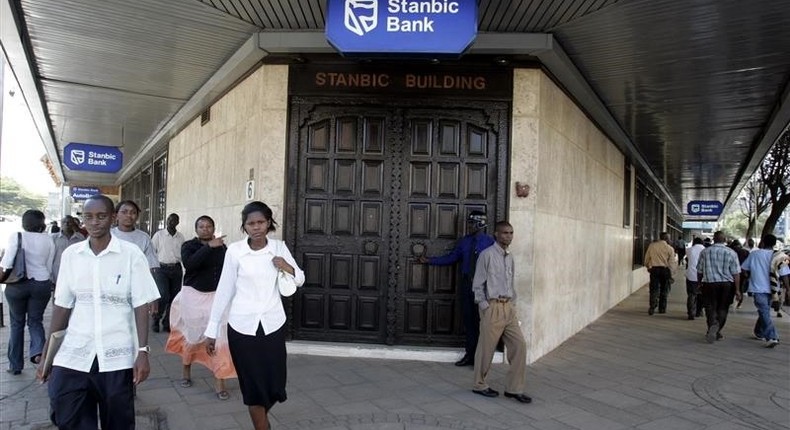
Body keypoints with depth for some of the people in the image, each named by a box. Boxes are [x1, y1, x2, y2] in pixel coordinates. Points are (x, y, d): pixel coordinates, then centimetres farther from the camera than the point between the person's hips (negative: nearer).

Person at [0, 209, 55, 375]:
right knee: (35, 321, 12)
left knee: (17, 324, 11)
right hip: (41, 284, 1)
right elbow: (49, 266, 6)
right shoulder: (48, 240, 3)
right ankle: (38, 350, -14)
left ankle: (15, 365, 17)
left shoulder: (16, 236, -4)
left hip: (17, 285, -1)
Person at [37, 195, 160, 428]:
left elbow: (141, 306, -5)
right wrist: (46, 354, 8)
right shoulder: (70, 254, 3)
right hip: (73, 356, 3)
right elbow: (62, 305, 8)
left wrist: (143, 351, -10)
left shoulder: (131, 254, -7)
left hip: (117, 357, -2)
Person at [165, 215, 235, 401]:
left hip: (217, 296, 1)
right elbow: (189, 264, -25)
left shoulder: (222, 247, 3)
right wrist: (209, 247, -32)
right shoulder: (189, 246, -5)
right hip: (194, 295, -1)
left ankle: (219, 381, 1)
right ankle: (186, 368, 40)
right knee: (193, 336, 12)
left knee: (220, 337, -7)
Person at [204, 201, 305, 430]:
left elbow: (300, 280, 9)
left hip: (273, 325, 2)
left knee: (275, 386, 10)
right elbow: (224, 290, -2)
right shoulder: (234, 250, -7)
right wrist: (212, 330, 0)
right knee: (253, 386, 6)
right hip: (242, 326, -2)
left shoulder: (279, 247, -1)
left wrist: (288, 269, -14)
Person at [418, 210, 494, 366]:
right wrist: (429, 260, 10)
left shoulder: (489, 241, -7)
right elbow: (451, 257, 12)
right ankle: (470, 354, 23)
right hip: (466, 283, 5)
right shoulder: (464, 241, 9)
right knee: (468, 319, 10)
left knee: (479, 321, 2)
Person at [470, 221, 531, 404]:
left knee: (519, 345, 2)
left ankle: (514, 388, 12)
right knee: (487, 347, 4)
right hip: (492, 307, -7)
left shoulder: (510, 257, 12)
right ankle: (480, 385, 22)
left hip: (508, 308, 7)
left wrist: (513, 304, 11)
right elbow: (477, 285, -7)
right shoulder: (487, 255, -9)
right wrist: (485, 307, -10)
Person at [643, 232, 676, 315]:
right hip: (665, 270, 0)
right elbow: (671, 263, -5)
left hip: (654, 269, 0)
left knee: (654, 289, 2)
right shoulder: (669, 248, -4)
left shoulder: (652, 246, 0)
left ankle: (652, 306, -15)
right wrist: (670, 274, 3)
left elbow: (646, 258, 6)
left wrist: (648, 266, 22)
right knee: (664, 290, 12)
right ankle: (662, 308, 18)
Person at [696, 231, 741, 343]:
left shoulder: (705, 252, 0)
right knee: (722, 309, 12)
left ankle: (713, 324, -22)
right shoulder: (731, 253, -3)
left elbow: (699, 271, 7)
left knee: (710, 307, 4)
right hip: (726, 284, 1)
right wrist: (737, 290, 1)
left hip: (709, 283, 0)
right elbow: (736, 273, -4)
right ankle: (717, 332, 13)